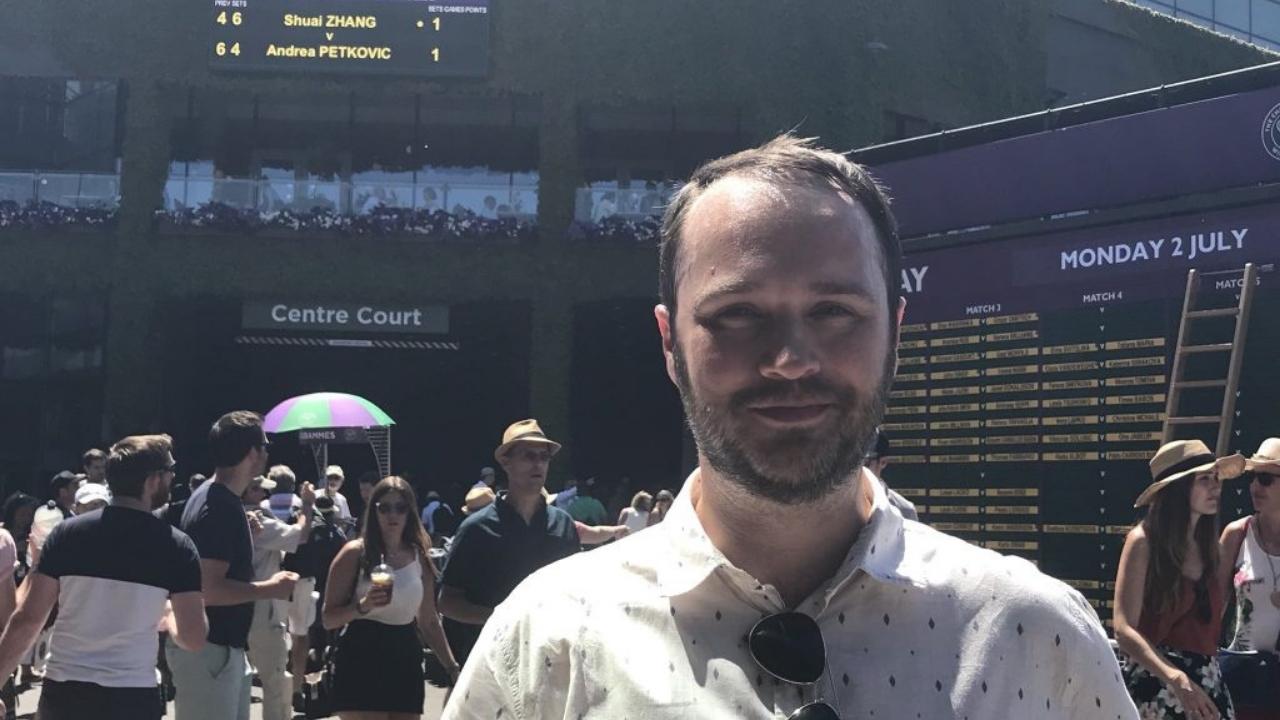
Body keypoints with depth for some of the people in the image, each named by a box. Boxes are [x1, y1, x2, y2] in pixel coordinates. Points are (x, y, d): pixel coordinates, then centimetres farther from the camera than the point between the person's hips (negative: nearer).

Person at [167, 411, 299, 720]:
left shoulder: (217, 498, 11)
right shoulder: (220, 508, -21)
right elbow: (208, 590, -26)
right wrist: (271, 588, -17)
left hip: (223, 645, 10)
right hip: (207, 648, -10)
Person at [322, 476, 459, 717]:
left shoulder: (420, 556, 9)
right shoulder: (355, 553, -5)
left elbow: (429, 621, 16)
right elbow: (329, 619, -5)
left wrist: (452, 667, 10)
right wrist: (363, 605, -23)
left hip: (406, 662, 5)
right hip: (362, 662, -5)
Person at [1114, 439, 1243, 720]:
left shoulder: (1209, 542, 8)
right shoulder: (1144, 542, -10)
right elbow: (1124, 629, -17)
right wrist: (1176, 679, -29)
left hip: (1207, 682, 5)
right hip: (1153, 681, -5)